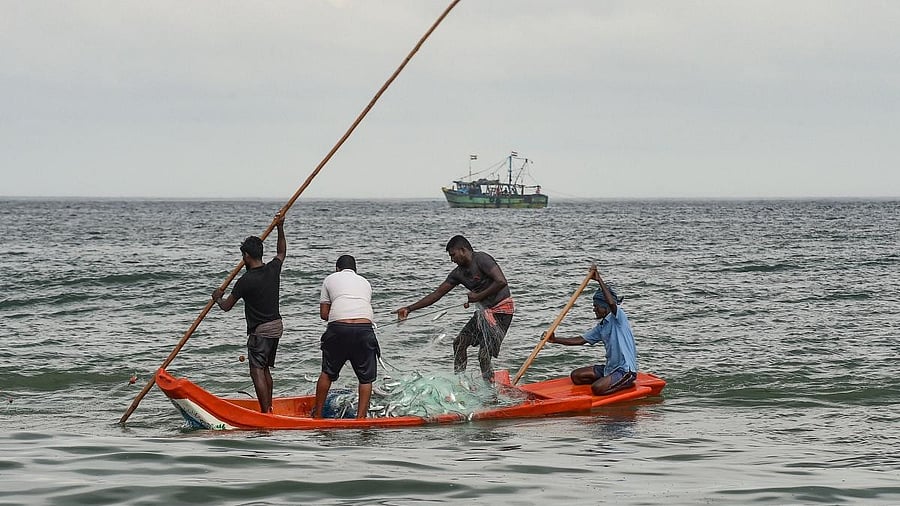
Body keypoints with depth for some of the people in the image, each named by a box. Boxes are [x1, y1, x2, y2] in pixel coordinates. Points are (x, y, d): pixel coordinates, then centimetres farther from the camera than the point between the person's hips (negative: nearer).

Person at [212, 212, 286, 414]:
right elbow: (281, 252, 25)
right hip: (276, 326, 8)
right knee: (265, 369, 18)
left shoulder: (246, 281, -18)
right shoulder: (273, 269, 0)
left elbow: (226, 306, -8)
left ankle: (265, 413, -15)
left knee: (257, 371, -8)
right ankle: (269, 408, 22)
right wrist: (280, 228, 27)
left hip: (260, 330, -8)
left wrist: (217, 297, 13)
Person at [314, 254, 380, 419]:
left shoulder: (330, 279, 20)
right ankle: (361, 416, 6)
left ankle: (317, 413, 23)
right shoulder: (365, 282, 27)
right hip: (364, 329, 1)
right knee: (366, 377, 12)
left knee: (327, 373, 16)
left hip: (338, 329, -1)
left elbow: (324, 313, 17)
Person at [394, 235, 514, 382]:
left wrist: (478, 296, -17)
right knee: (459, 342, 13)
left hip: (501, 310, -9)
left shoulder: (482, 259, -16)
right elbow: (437, 294, 12)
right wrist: (409, 309, 9)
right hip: (485, 310, 9)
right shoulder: (459, 273, 8)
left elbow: (501, 282, -26)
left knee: (484, 355, -15)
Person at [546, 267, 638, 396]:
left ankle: (627, 383, -4)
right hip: (610, 368, 9)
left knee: (597, 388, -28)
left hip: (626, 370, -9)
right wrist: (555, 340, 4)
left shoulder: (619, 317, -12)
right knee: (576, 376, 7)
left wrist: (600, 281, -33)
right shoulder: (601, 327, 13)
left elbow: (612, 303, -34)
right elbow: (580, 340, 14)